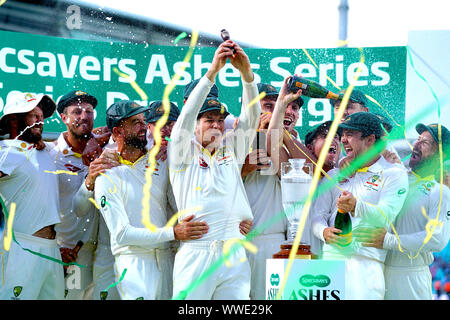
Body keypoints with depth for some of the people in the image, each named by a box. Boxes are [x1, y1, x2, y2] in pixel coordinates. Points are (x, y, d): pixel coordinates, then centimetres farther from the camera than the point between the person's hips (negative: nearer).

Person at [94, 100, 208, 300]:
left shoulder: (160, 163, 12)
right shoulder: (107, 178, -5)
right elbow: (122, 234, -13)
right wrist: (173, 233, -20)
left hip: (165, 258, 5)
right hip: (133, 260, -5)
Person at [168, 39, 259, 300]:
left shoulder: (232, 151, 19)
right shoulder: (184, 154, 9)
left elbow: (251, 117, 8)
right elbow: (187, 115, -5)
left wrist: (246, 72, -6)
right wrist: (213, 71, -12)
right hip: (196, 255, -3)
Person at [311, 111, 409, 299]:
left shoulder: (394, 174, 6)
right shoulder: (334, 175, 21)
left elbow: (386, 216, -9)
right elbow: (317, 213, 15)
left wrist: (356, 207, -27)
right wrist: (324, 231, -8)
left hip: (366, 262, -4)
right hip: (329, 256, 4)